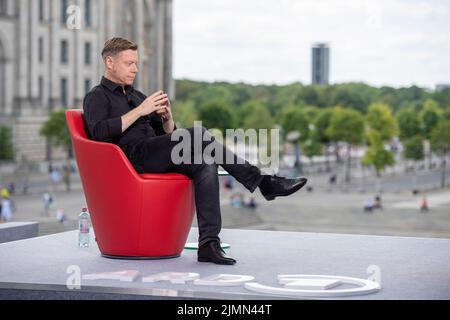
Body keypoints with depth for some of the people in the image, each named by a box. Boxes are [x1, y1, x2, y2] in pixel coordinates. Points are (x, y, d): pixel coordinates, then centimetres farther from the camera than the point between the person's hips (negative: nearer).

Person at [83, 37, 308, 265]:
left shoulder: (136, 96, 30)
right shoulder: (97, 97, 9)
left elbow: (168, 134, 26)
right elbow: (99, 131, -14)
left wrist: (166, 116, 3)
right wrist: (140, 111, -13)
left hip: (155, 157, 7)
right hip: (132, 155, -7)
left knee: (206, 165, -24)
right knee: (198, 135, -25)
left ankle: (209, 244, -32)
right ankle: (262, 182, -21)